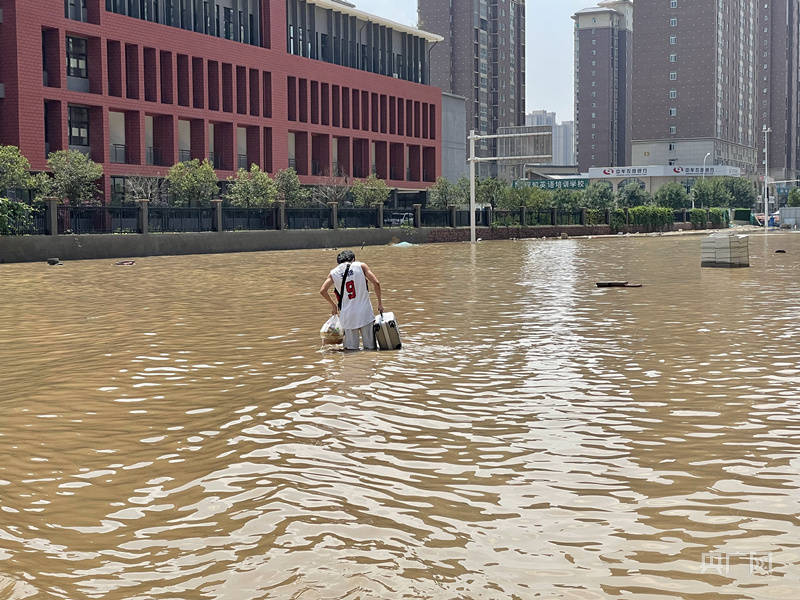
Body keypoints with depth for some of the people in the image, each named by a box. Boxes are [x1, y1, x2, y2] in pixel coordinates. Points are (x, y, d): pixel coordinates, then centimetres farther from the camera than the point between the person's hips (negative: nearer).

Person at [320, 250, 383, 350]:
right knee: (370, 348, 1)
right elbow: (376, 283, -2)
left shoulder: (334, 273, 8)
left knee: (351, 349, 5)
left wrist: (333, 305, 17)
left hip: (347, 315, 1)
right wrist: (380, 302, 8)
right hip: (365, 313, -1)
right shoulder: (361, 266, 4)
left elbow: (323, 291, 2)